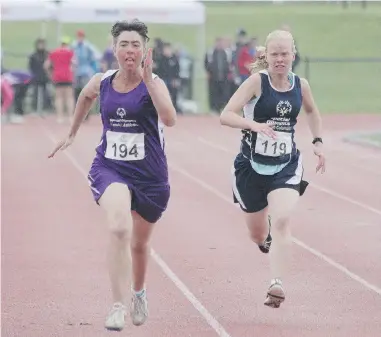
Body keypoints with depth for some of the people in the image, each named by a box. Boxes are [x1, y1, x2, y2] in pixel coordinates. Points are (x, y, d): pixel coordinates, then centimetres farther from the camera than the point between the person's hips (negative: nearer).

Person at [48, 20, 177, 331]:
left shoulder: (154, 83, -12)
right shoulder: (101, 82, -1)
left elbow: (170, 119, -31)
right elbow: (85, 96, 24)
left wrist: (148, 79, -33)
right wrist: (72, 133, 32)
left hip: (149, 174, 0)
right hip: (110, 168, 0)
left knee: (139, 242, 18)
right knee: (119, 229, -29)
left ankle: (139, 292, 51)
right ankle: (119, 307, -28)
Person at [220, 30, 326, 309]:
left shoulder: (301, 85, 0)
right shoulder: (257, 81, -12)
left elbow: (312, 111, 23)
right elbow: (225, 116, -21)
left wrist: (318, 142, 12)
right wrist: (253, 124, -37)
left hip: (287, 166, 1)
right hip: (252, 166, -1)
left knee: (281, 221, -23)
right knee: (258, 235, 14)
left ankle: (277, 286, -27)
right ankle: (268, 233, 53)